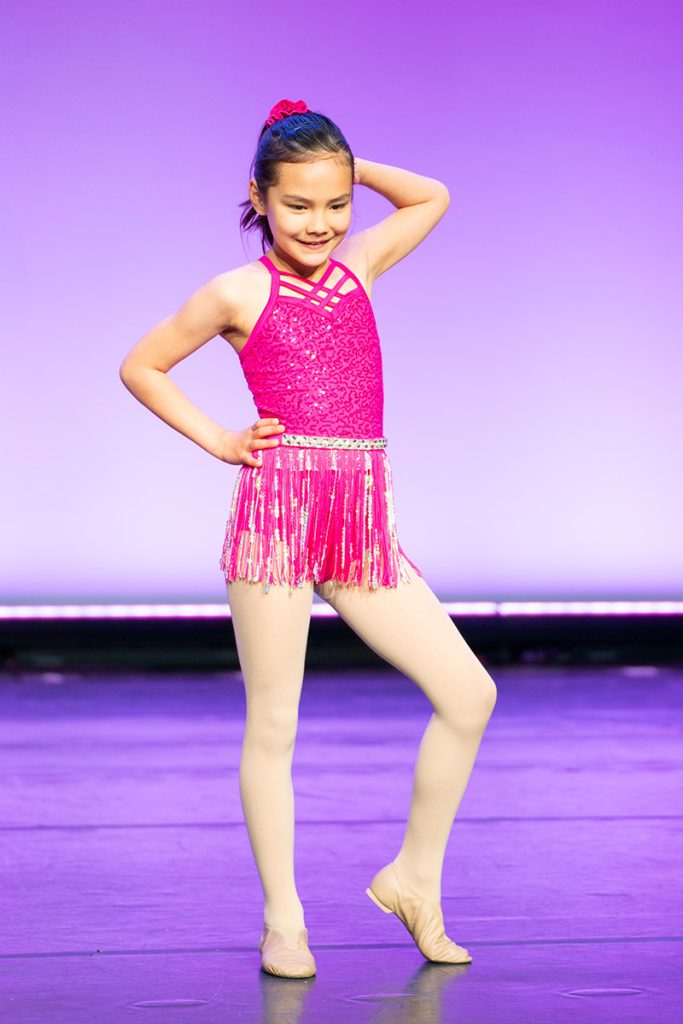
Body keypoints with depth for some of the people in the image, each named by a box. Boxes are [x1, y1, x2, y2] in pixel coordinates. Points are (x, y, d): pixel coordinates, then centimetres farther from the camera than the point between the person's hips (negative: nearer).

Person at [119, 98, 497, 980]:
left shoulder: (356, 268, 14)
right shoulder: (238, 294, 1)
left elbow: (431, 197, 28)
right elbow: (140, 366, 10)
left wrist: (344, 166, 18)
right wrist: (215, 440, 4)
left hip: (363, 520, 5)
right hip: (278, 506, -5)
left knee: (468, 693, 0)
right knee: (273, 723, 2)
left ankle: (415, 878, 15)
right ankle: (282, 919, 12)